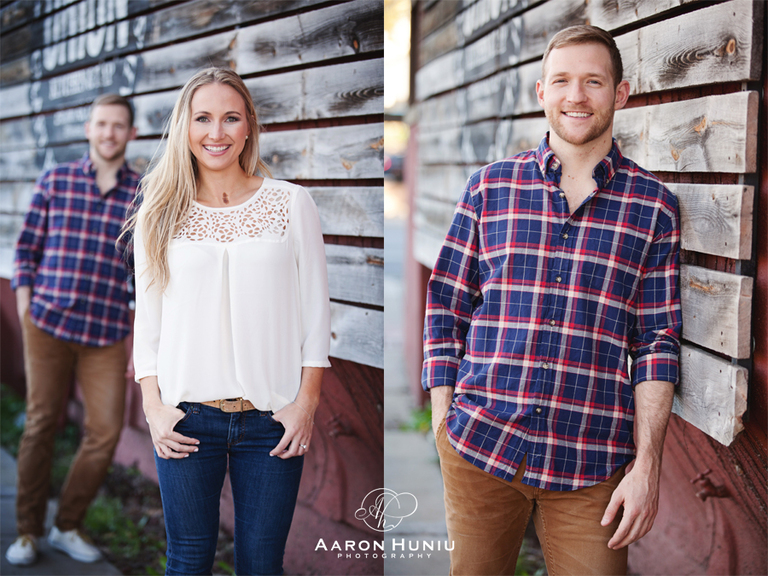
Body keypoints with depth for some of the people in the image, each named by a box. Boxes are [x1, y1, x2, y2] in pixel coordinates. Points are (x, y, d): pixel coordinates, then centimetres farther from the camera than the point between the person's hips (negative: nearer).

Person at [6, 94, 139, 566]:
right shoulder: (54, 182, 4)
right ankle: (28, 531, 20)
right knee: (41, 425, 6)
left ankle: (69, 526, 21)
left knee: (106, 432, 1)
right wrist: (25, 311, 1)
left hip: (108, 334, 1)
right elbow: (27, 249, 9)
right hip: (48, 325, -1)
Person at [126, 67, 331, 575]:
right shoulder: (161, 214, 7)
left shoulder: (291, 203, 3)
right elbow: (147, 319, 8)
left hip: (273, 420, -1)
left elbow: (316, 310, 3)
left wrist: (307, 401, -2)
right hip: (186, 418, 1)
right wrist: (153, 405, -2)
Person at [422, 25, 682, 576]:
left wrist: (647, 466, -4)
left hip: (591, 465, -1)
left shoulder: (653, 204, 4)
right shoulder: (491, 185, 6)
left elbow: (657, 342, 2)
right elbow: (446, 309, 7)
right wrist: (443, 423, 1)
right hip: (478, 447, 1)